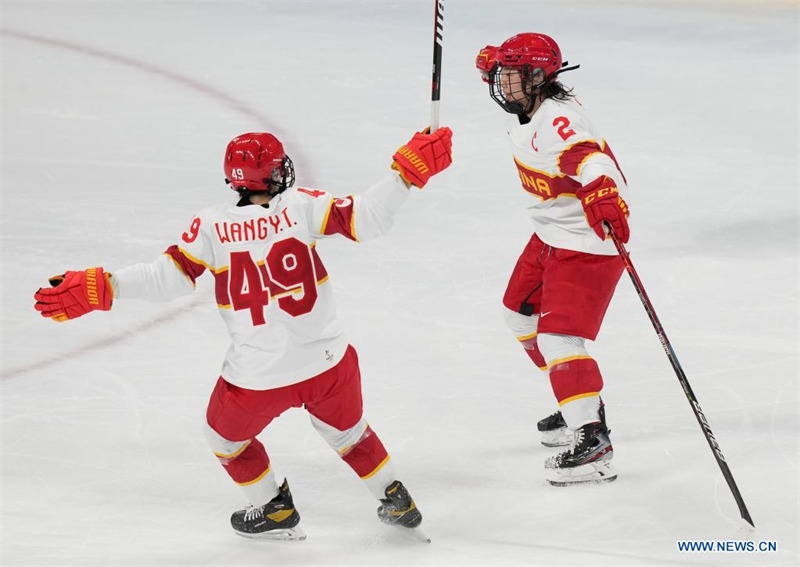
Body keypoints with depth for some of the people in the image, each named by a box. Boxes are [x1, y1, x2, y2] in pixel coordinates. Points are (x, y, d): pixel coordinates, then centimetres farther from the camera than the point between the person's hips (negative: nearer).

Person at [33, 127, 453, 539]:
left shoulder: (211, 226, -10)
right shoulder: (300, 206, -7)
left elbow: (168, 278, -14)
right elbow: (363, 217, -12)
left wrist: (101, 288, -13)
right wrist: (408, 172, -7)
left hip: (258, 378, -2)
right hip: (328, 364, 2)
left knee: (226, 437, 30)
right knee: (346, 430, 32)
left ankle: (274, 510, 37)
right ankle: (395, 500, 40)